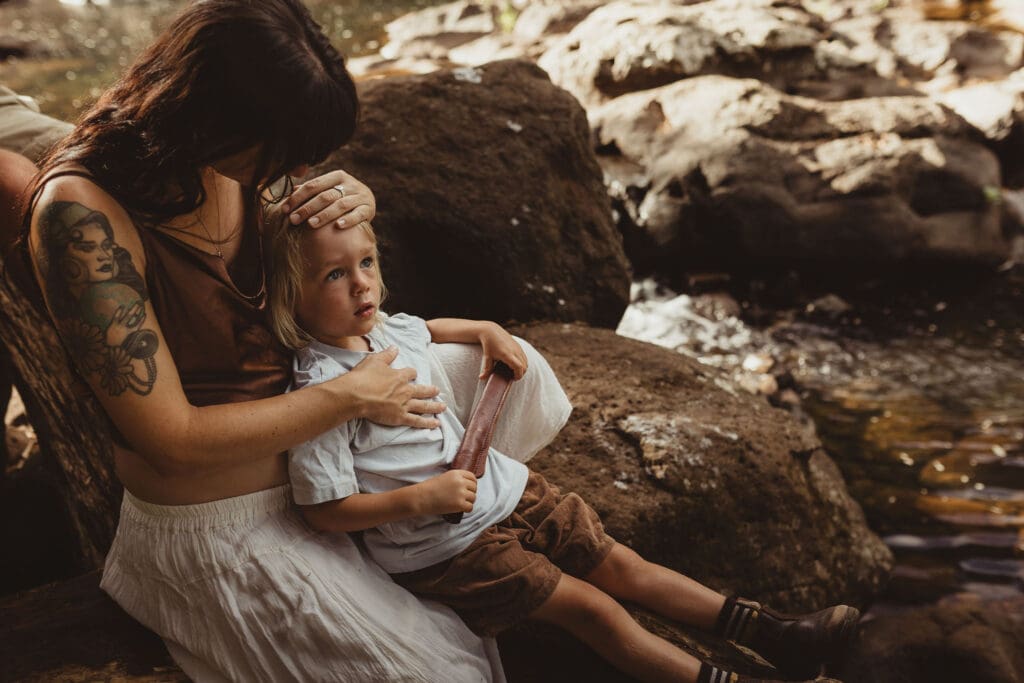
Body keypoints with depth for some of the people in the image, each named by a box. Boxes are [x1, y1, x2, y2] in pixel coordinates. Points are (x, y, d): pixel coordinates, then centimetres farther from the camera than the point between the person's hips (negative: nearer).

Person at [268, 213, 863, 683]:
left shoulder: (385, 329, 1)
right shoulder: (321, 389, -23)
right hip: (444, 546, -7)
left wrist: (487, 332, 10)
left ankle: (769, 633, 14)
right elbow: (326, 509, -22)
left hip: (502, 487, 7)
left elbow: (429, 328, 27)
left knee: (618, 564, 8)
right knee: (591, 607, -8)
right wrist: (420, 499, -28)